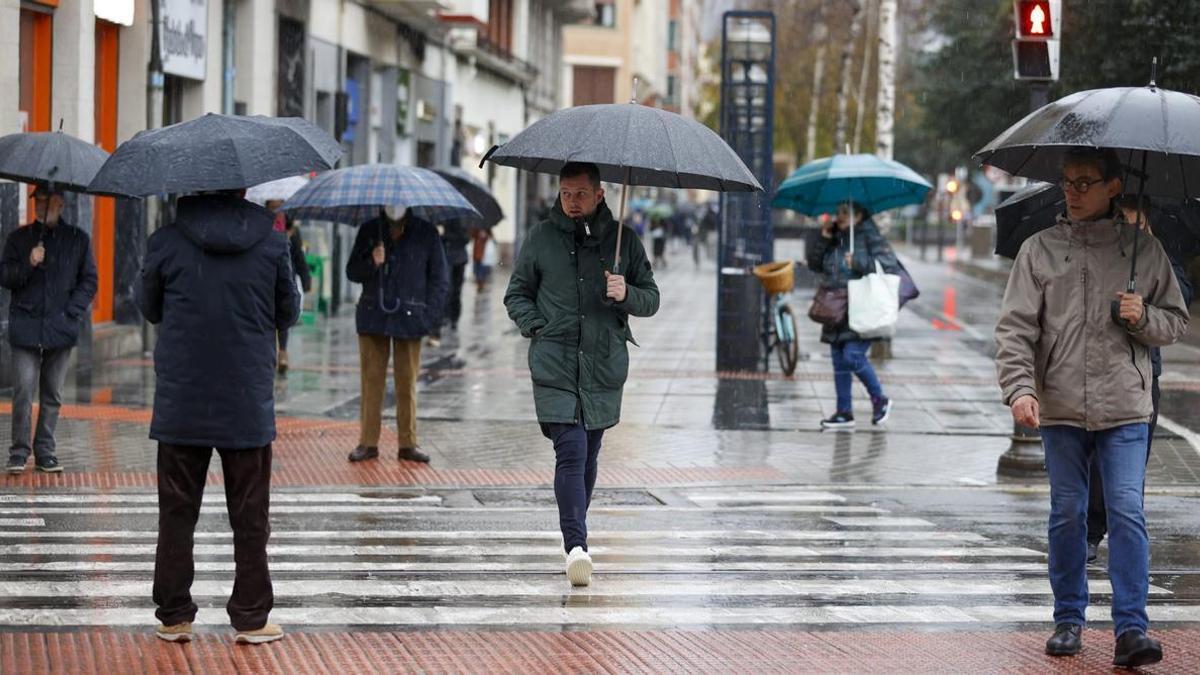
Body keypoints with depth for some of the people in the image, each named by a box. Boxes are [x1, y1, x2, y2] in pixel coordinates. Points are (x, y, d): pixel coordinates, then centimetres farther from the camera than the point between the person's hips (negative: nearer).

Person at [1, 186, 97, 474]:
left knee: (52, 396, 6)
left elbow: (88, 281, 9)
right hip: (26, 328, -1)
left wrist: (72, 312, -3)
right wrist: (28, 264, -14)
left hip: (60, 330, 1)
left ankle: (45, 452, 13)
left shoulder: (78, 239, 8)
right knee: (23, 393, -8)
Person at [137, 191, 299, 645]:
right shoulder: (271, 245, -5)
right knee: (250, 517, 9)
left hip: (180, 403, 0)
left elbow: (149, 308, 8)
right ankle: (251, 618, 13)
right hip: (248, 403, 0)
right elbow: (289, 313, 6)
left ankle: (174, 617, 12)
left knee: (177, 513, 9)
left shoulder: (166, 242, -6)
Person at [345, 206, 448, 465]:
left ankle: (408, 444, 8)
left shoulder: (426, 233, 4)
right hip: (373, 317, 1)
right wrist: (372, 263, -13)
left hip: (409, 318, -1)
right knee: (371, 381, 1)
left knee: (407, 384, 2)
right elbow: (352, 271, 9)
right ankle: (368, 443, 6)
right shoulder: (369, 231, 8)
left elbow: (440, 279, 6)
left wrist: (430, 315, -4)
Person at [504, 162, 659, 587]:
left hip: (604, 366, 2)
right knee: (571, 451, -14)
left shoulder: (623, 240, 7)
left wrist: (626, 294, -10)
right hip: (555, 367, -2)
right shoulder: (541, 238, 6)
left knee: (589, 455, 10)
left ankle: (575, 534, 27)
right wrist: (537, 328, -3)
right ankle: (576, 546, -22)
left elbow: (652, 299, 12)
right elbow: (516, 294, 15)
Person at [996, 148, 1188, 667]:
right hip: (1059, 409, 1)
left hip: (1125, 409, -1)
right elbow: (1015, 327, 0)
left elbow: (1177, 322, 14)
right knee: (1067, 514, 7)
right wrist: (1019, 387, -15)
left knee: (1127, 512, -9)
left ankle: (1131, 628, -8)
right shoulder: (1039, 250, 6)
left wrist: (1144, 318, -9)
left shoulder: (1144, 249, 7)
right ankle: (1068, 619, 19)